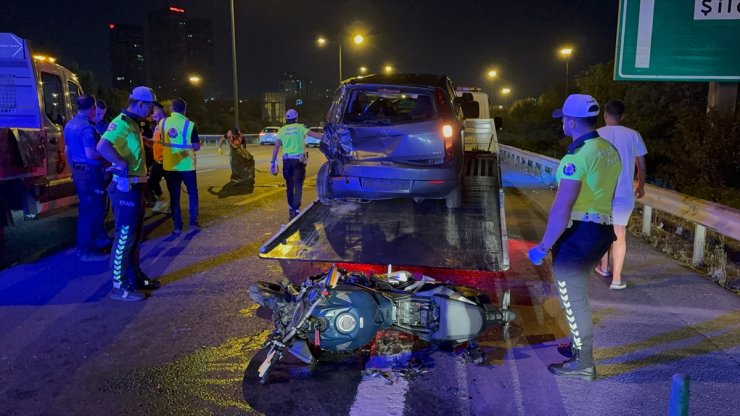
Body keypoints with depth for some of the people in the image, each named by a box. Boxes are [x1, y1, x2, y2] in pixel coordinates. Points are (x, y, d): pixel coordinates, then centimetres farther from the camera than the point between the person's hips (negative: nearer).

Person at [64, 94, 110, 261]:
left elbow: (68, 150, 19)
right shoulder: (87, 127, -20)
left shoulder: (70, 125, 11)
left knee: (87, 207, 20)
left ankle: (100, 238, 33)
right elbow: (91, 154, -26)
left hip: (78, 171, 10)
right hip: (90, 172, -10)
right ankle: (87, 250, 4)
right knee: (91, 210, -3)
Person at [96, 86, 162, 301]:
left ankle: (136, 277, 29)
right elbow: (102, 146, -32)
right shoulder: (122, 123, -16)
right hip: (126, 187, -10)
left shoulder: (133, 124, 15)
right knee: (125, 236, -4)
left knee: (135, 235, 17)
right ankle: (119, 286, 4)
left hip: (135, 186, 10)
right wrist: (122, 164, -24)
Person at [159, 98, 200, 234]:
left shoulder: (162, 123, 1)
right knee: (192, 193, 13)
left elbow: (161, 142, 14)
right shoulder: (189, 124, -11)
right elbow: (196, 147, -8)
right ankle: (193, 222, 11)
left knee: (174, 195, 9)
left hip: (169, 165, 3)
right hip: (186, 165, -3)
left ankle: (177, 225, 9)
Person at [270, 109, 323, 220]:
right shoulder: (300, 127, 1)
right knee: (298, 186, -3)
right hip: (299, 160, -3)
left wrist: (273, 162, 5)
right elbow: (313, 134, -12)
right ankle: (296, 209, -15)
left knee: (289, 185, 16)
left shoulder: (282, 130, 8)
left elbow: (276, 147, 3)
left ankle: (291, 209, 24)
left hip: (287, 160, 3)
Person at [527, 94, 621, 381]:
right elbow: (607, 194, 14)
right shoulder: (610, 150, 9)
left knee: (573, 298, 5)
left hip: (578, 234, -9)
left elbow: (562, 208, -24)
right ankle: (578, 345, 40)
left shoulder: (578, 155, -20)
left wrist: (544, 246, -18)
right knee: (576, 293, 25)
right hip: (603, 230, 9)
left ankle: (583, 364, 17)